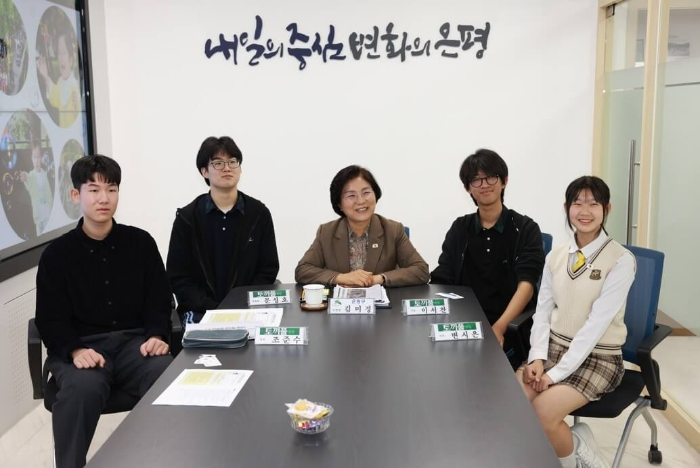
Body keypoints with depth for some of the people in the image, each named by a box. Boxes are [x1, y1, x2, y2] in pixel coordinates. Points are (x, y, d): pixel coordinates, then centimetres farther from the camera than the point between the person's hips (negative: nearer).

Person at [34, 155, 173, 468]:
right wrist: (74, 350, -18)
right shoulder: (57, 253, 5)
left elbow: (159, 300, 10)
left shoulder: (141, 242, 9)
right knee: (81, 389, -35)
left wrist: (157, 335, -11)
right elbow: (50, 318, 2)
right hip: (81, 346, -1)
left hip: (134, 341, 1)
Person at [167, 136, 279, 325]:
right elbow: (178, 278, -1)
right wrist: (213, 309, -13)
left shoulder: (259, 213, 3)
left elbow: (268, 270, 3)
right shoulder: (187, 217, 1)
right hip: (201, 311, -1)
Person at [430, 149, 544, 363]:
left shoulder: (526, 229, 3)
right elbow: (441, 282, 6)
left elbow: (526, 285, -10)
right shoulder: (459, 229, 13)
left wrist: (499, 328, -25)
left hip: (511, 330, -3)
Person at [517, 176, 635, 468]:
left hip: (597, 357, -5)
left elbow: (597, 322, -18)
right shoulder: (556, 256, 5)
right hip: (555, 347, 5)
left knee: (542, 412, -26)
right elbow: (543, 310, 5)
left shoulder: (621, 260, -12)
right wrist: (537, 357, -11)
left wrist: (557, 373, -20)